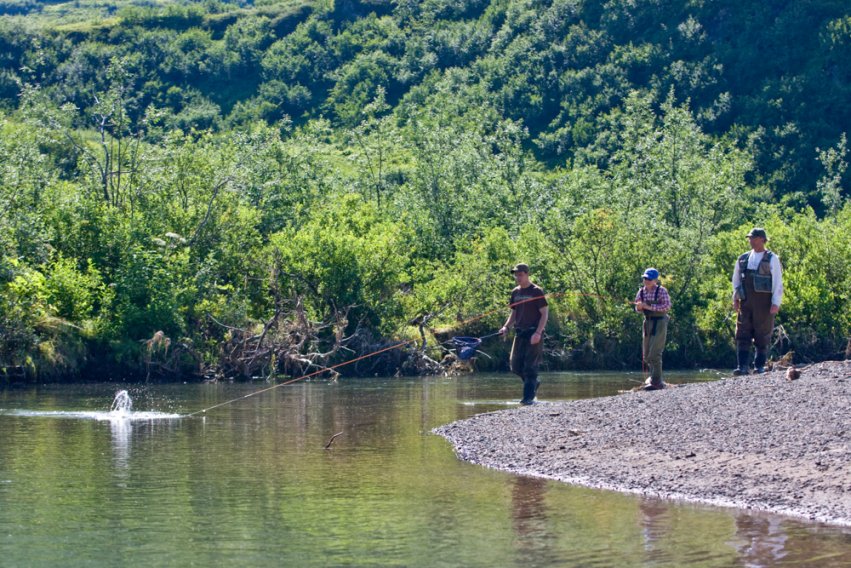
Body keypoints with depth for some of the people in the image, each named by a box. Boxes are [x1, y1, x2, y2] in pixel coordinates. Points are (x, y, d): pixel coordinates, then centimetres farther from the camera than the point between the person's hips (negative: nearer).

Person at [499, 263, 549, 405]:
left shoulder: (536, 291, -6)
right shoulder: (515, 292, 12)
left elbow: (544, 313, -9)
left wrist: (538, 333, -19)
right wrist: (506, 327, 4)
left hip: (533, 334, -6)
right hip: (520, 333, 6)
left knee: (530, 367, -8)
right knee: (516, 366, 5)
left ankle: (528, 397, -6)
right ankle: (534, 383, 28)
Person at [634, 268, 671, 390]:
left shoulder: (661, 291, -9)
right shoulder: (641, 291, 8)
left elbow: (667, 306, -19)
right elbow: (638, 309, 15)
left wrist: (650, 307, -22)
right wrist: (639, 307, -9)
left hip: (659, 322, -7)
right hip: (647, 322, 7)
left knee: (655, 353, -13)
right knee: (647, 355, 11)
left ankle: (656, 382, -11)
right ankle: (654, 376, 27)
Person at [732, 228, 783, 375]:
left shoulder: (771, 259, 0)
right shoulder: (743, 259, 13)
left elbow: (778, 282, -5)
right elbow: (736, 279, 22)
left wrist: (776, 303, -13)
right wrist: (735, 298, 11)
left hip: (764, 301, -4)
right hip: (746, 302, 4)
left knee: (762, 335, 1)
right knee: (742, 335, -5)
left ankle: (760, 366, 9)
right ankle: (742, 367, -9)